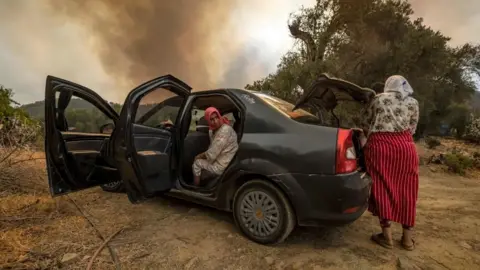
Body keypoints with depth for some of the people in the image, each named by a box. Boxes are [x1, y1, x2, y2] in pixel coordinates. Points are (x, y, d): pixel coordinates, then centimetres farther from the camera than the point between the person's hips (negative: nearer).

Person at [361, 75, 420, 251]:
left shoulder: (378, 99, 13)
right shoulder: (412, 102, 13)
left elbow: (367, 126, 18)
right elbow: (412, 129, 15)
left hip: (379, 144, -1)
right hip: (404, 145, 2)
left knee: (382, 190, 5)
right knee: (406, 191, 11)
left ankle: (387, 236, 12)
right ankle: (407, 238, 20)